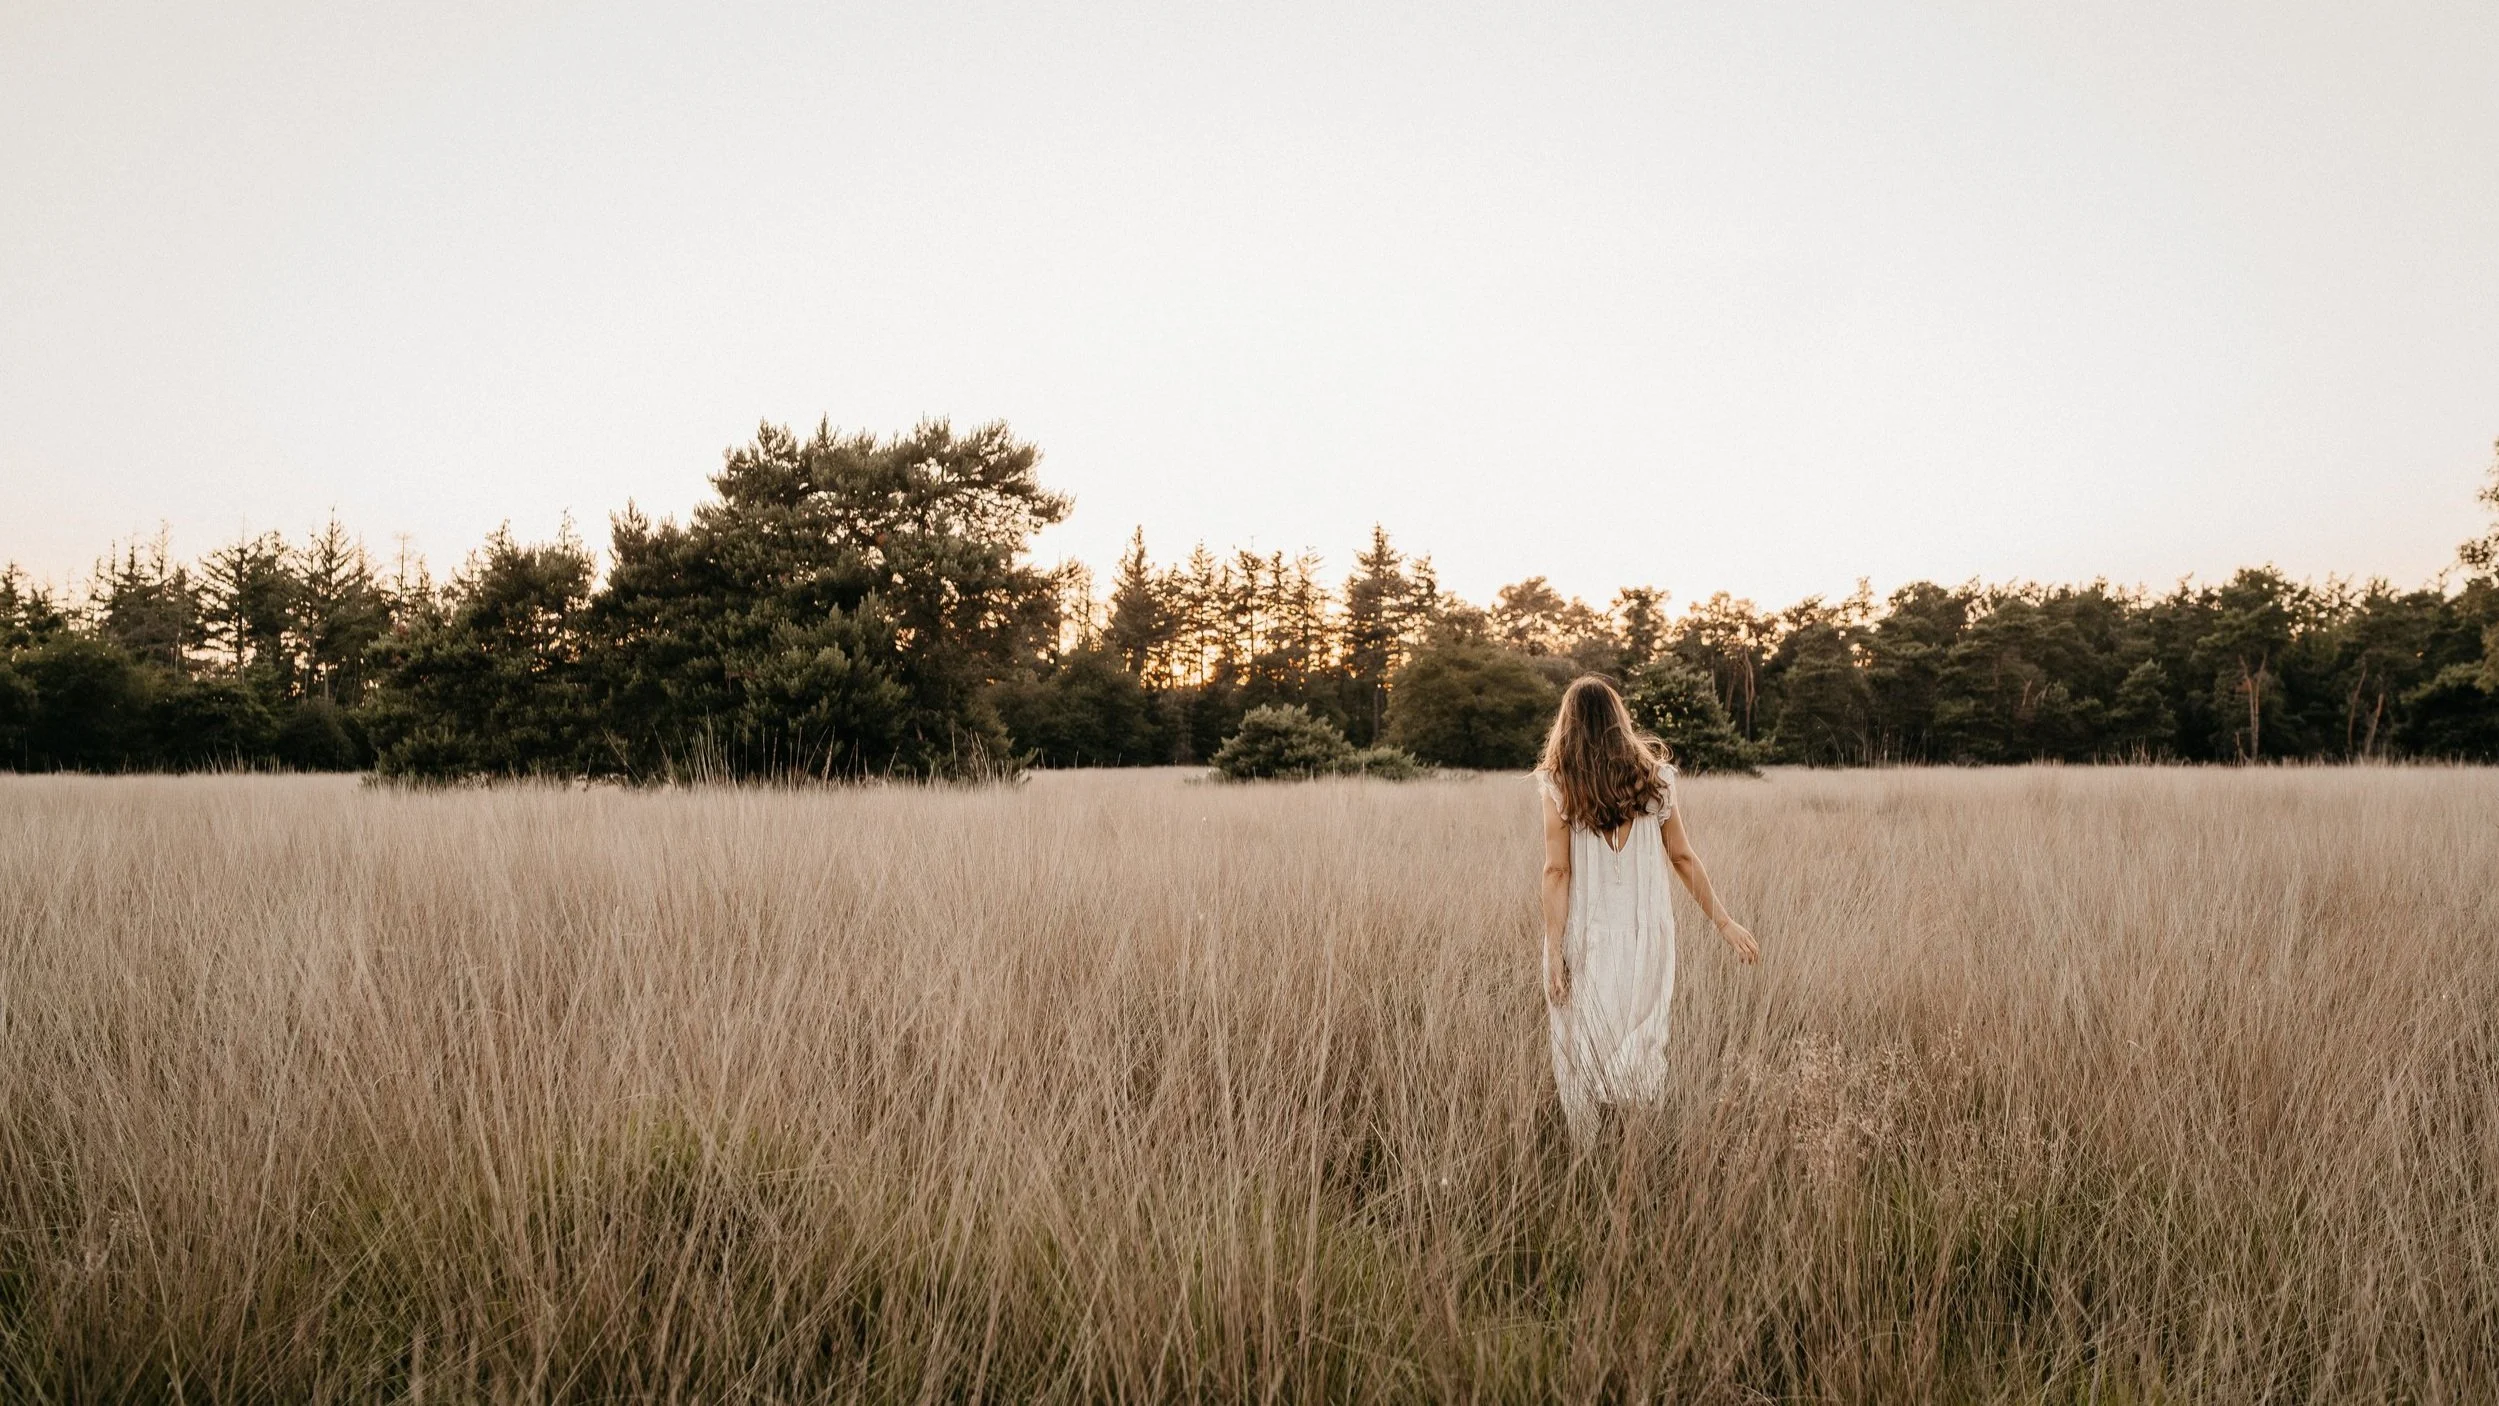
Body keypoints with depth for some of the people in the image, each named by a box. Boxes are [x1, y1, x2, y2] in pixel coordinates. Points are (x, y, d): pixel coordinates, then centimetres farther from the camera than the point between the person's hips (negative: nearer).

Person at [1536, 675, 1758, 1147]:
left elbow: (1557, 872, -10)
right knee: (1643, 1048, 14)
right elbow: (1684, 858, 4)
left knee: (1582, 1054, 9)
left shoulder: (1558, 785, -7)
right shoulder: (1654, 779, 1)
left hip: (1586, 935, -2)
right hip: (1646, 932, 3)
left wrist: (1554, 951, -9)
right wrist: (1725, 922, 14)